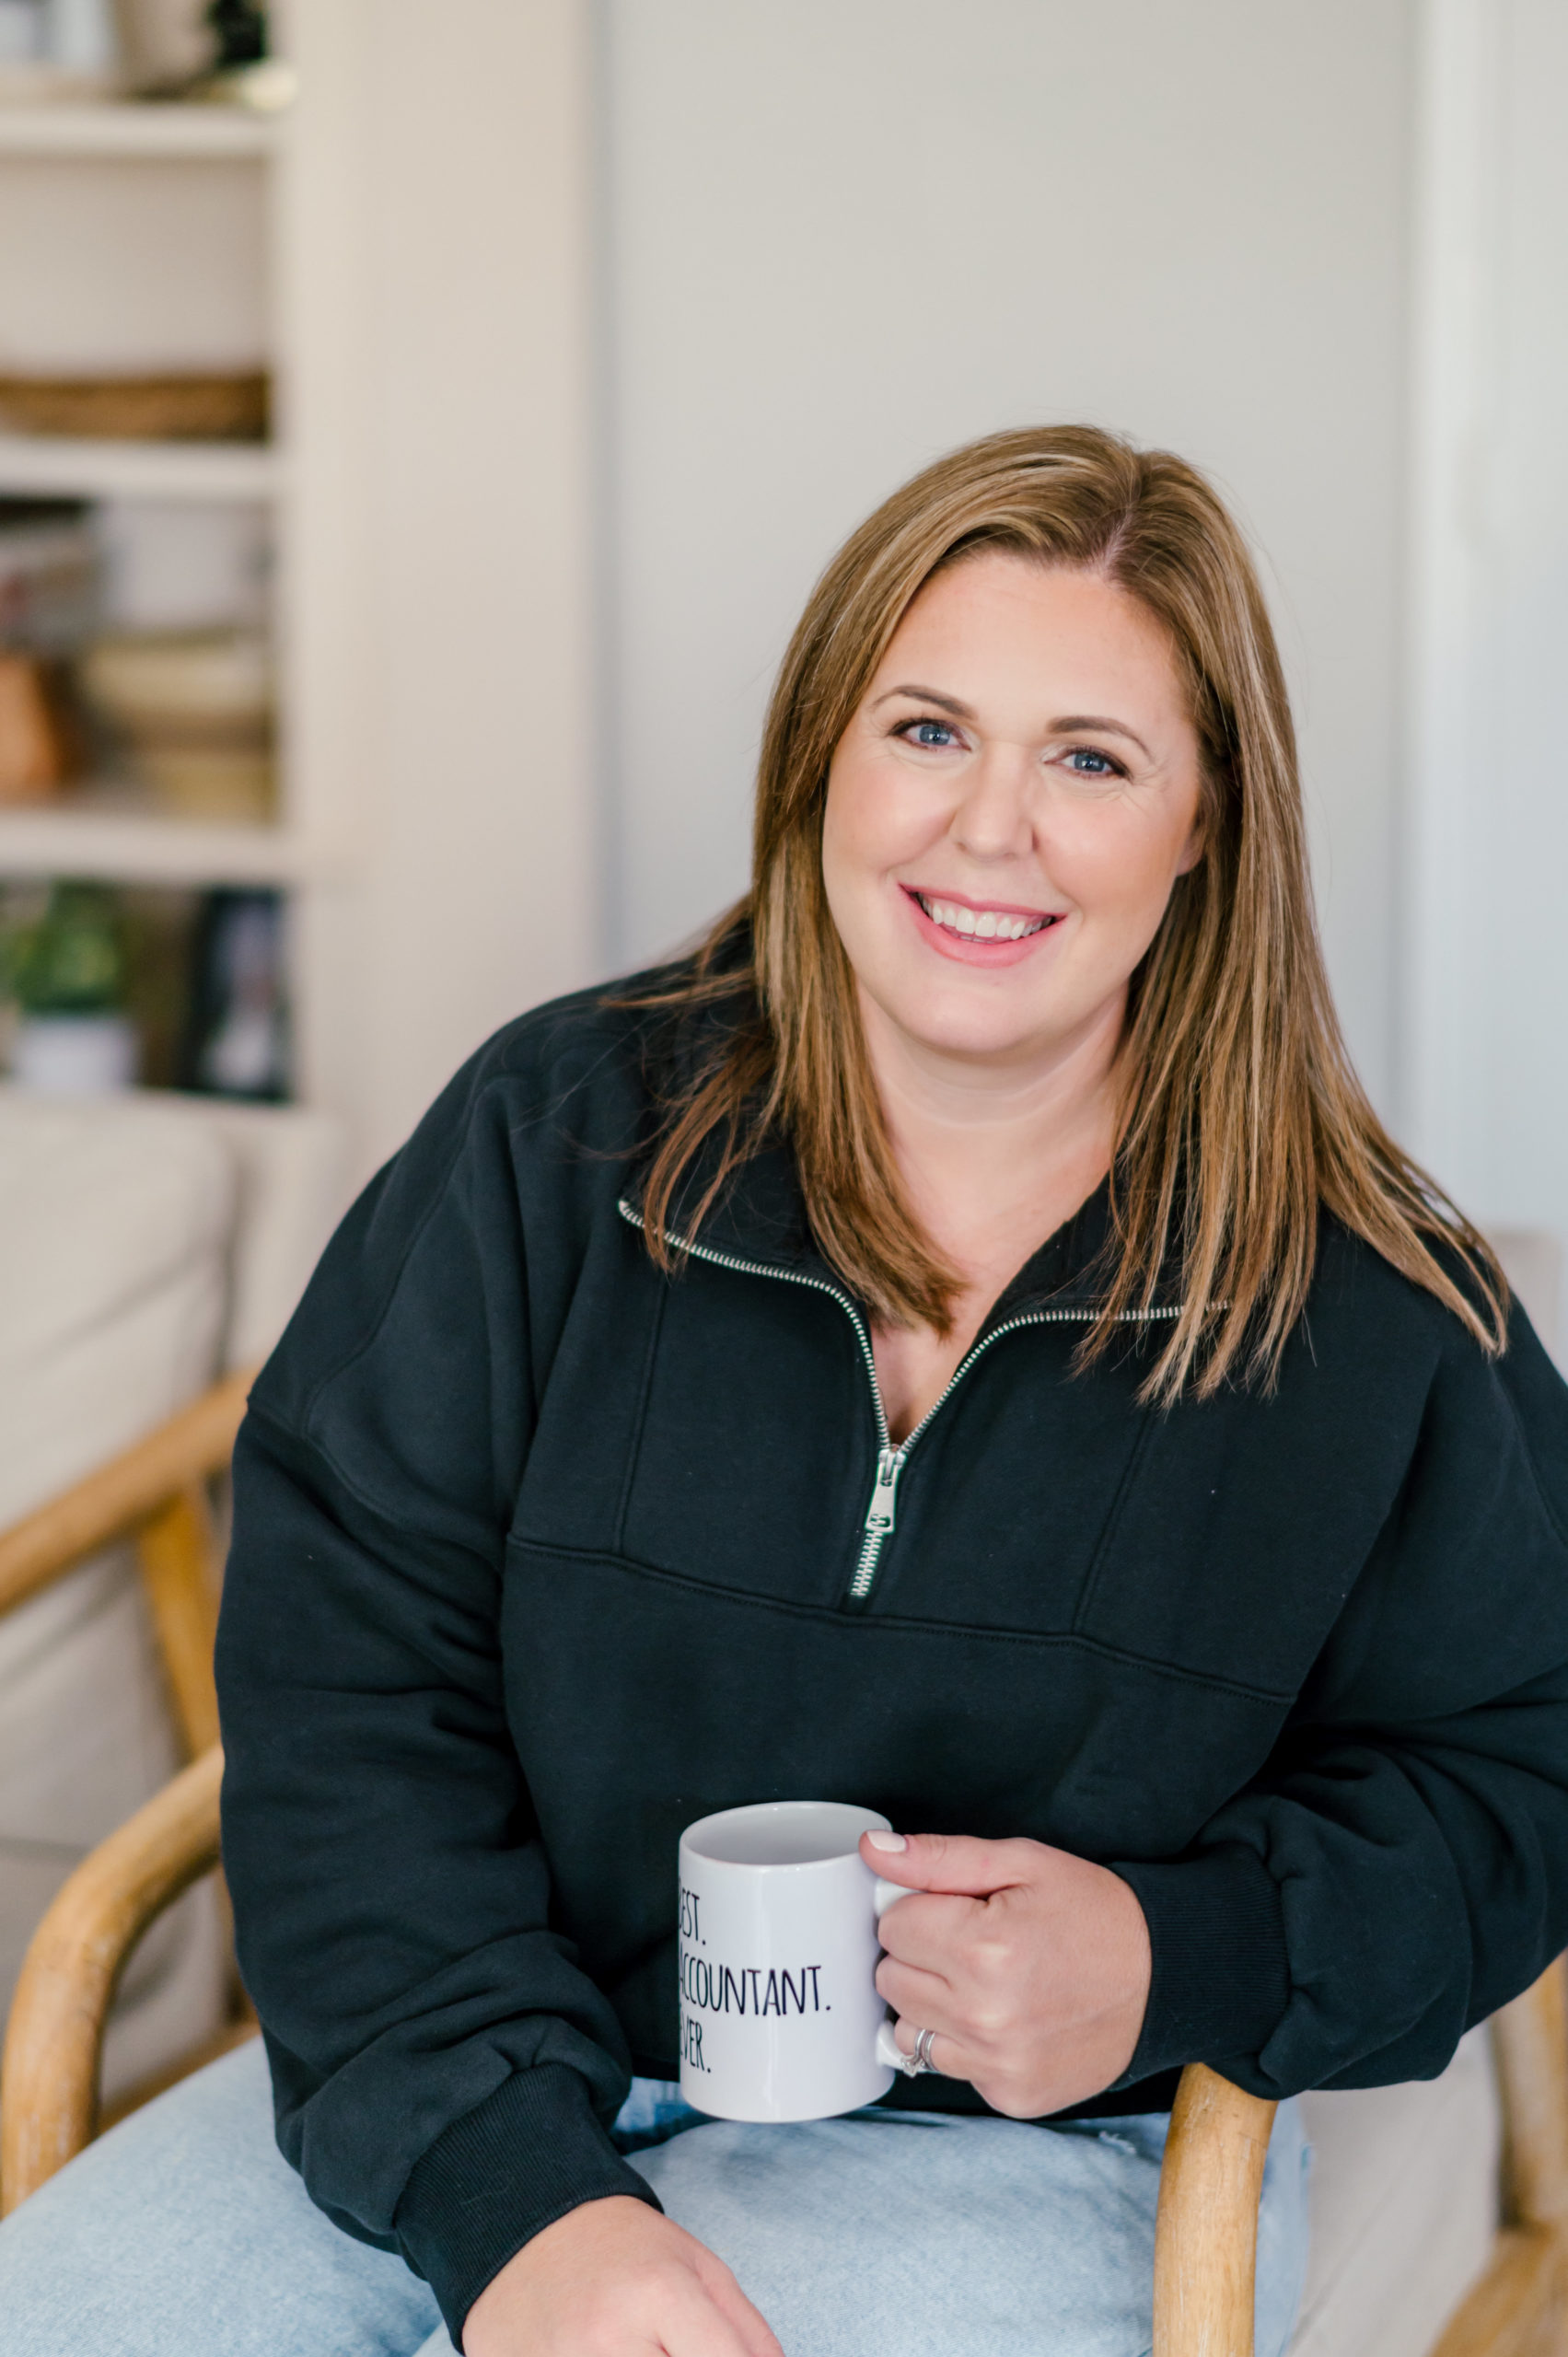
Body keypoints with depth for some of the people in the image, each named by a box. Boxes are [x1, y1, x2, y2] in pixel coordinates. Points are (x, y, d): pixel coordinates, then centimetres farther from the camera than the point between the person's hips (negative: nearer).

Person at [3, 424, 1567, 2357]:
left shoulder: (1374, 1308, -3)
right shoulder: (554, 1139, -1)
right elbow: (347, 1689, -6)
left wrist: (1180, 1961, -13)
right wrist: (510, 2190, -20)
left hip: (1020, 2144, -2)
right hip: (495, 2070, 2)